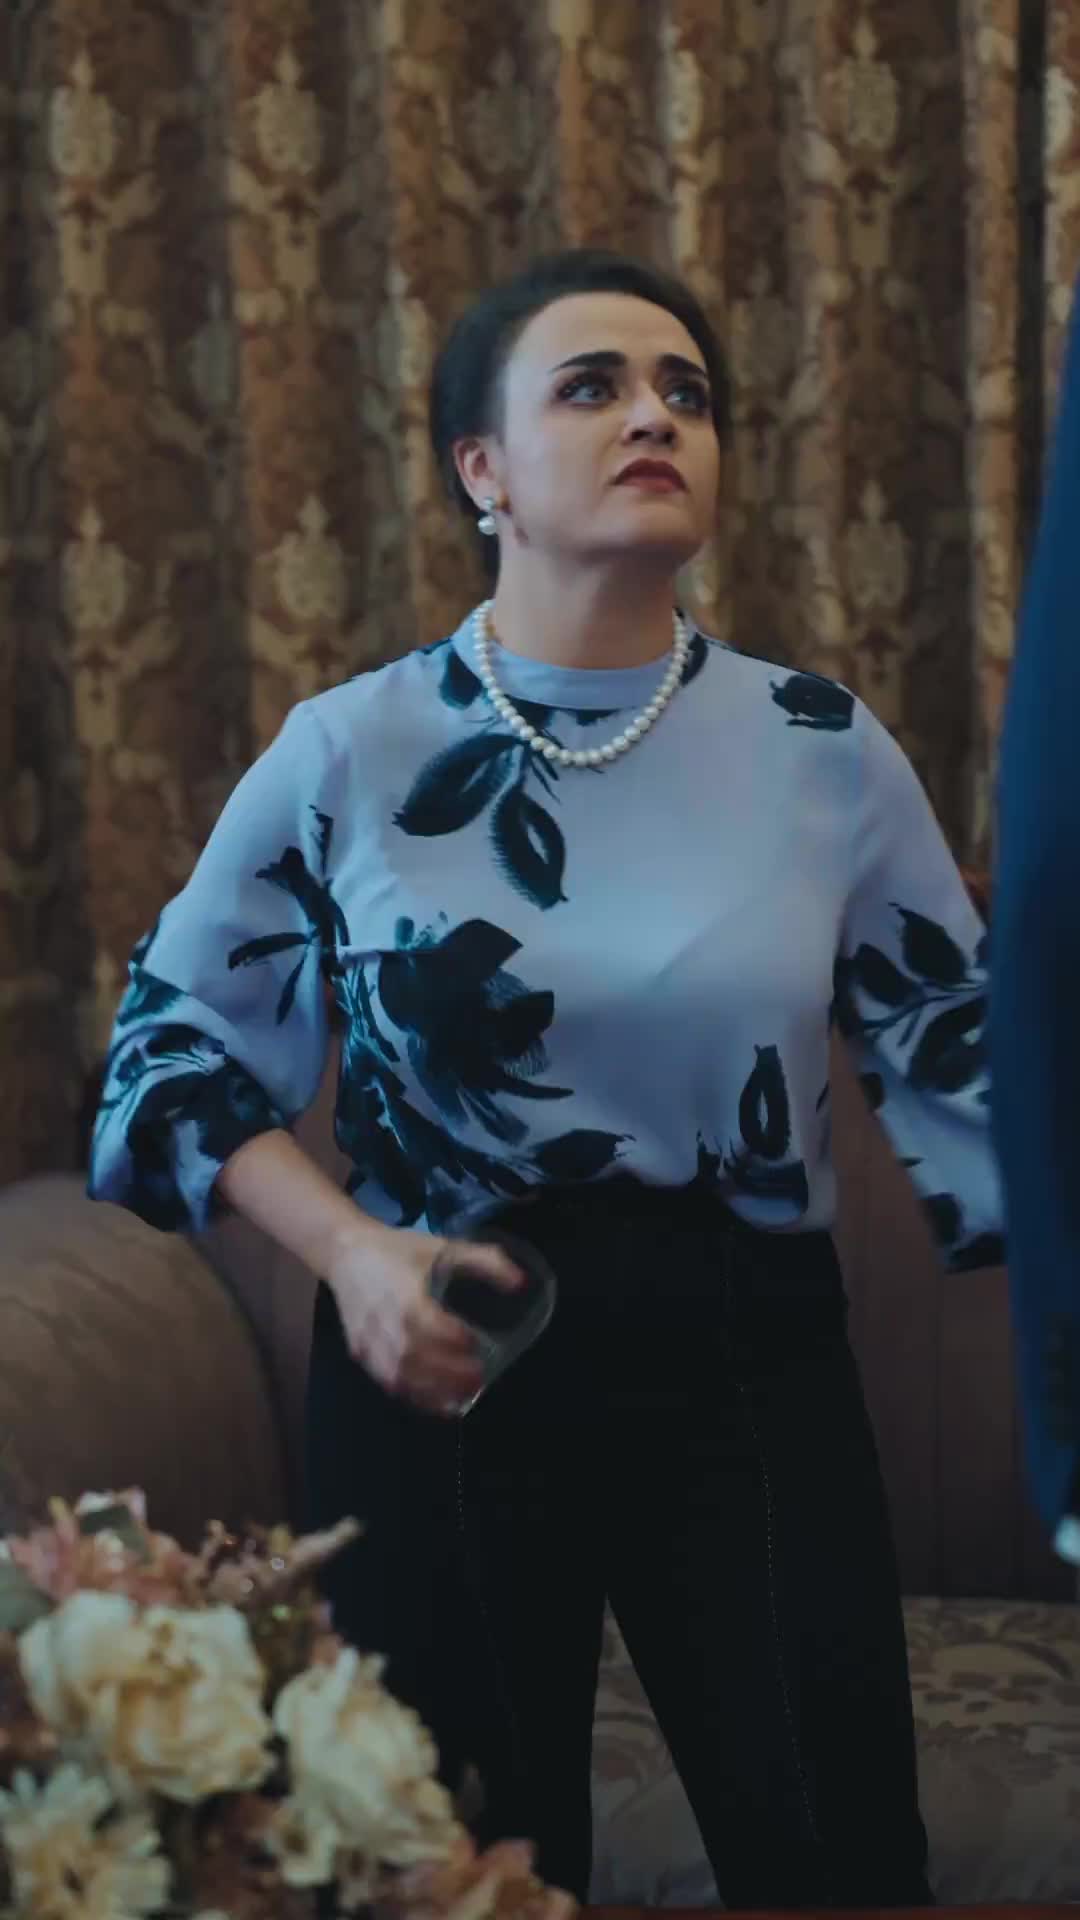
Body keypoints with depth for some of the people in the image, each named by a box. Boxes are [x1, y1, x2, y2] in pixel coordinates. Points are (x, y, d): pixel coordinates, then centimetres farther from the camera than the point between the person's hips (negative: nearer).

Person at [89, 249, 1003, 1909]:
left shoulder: (825, 753, -2)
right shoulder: (351, 755, -4)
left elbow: (966, 1057, 5)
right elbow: (174, 1036, 5)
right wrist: (349, 1248, -10)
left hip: (748, 1363, 0)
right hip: (446, 1362, 0)